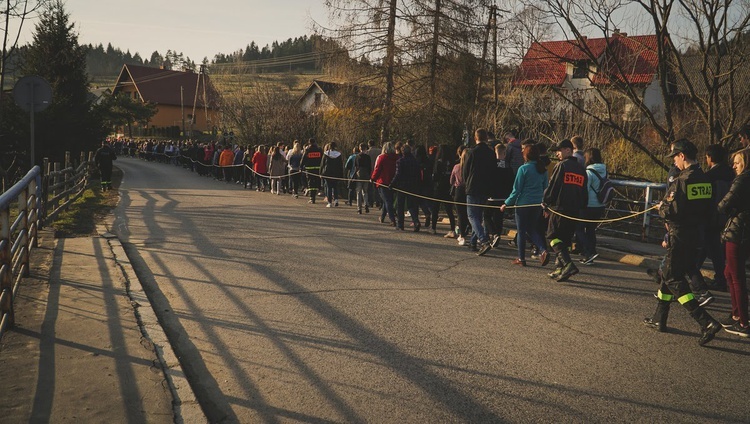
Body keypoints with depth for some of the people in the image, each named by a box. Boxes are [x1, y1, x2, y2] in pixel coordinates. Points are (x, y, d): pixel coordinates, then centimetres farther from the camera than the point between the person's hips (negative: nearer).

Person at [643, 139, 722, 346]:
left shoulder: (681, 181, -19)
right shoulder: (705, 180, 7)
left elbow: (672, 211, -21)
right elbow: (707, 210, 13)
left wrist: (662, 207, -1)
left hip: (680, 235, -9)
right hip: (695, 233, 9)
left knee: (674, 279, -2)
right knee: (668, 274, 19)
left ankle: (707, 322, -11)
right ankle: (659, 319, 27)